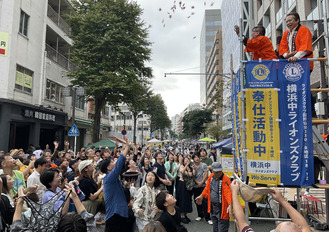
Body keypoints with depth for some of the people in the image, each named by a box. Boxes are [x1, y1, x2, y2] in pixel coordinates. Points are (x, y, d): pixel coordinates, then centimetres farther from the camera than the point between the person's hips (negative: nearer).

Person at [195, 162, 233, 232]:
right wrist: (201, 196, 24)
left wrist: (230, 205, -40)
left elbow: (228, 193, -28)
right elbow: (207, 188, 16)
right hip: (213, 206, 7)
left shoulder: (225, 179, -18)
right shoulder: (211, 176, 2)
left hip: (222, 207, -6)